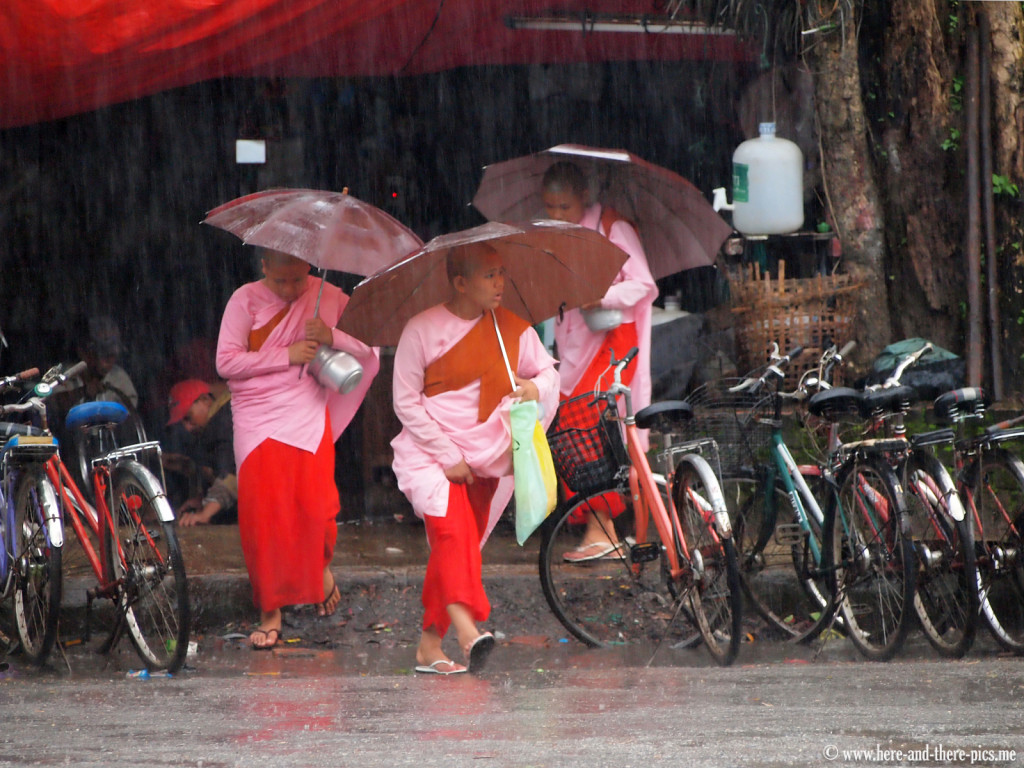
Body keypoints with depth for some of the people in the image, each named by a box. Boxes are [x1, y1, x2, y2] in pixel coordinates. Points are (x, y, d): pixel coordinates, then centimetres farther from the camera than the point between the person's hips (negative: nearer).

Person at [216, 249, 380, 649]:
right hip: (256, 418, 0)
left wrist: (332, 337, -17)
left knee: (315, 503, -12)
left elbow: (370, 348, 3)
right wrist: (286, 355, -13)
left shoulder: (329, 298, 3)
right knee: (261, 510, -7)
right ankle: (270, 613, 1)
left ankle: (321, 566, 23)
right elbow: (226, 361, -7)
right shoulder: (245, 300, 0)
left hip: (308, 417, 0)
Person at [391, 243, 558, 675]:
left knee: (457, 548, 3)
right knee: (451, 527, -27)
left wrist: (537, 386, -13)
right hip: (429, 452, -5)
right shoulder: (423, 330, -6)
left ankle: (430, 646, 10)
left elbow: (548, 370, 13)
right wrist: (448, 456, -12)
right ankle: (466, 626, -42)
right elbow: (406, 402, -5)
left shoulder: (511, 329, 5)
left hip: (482, 458, 5)